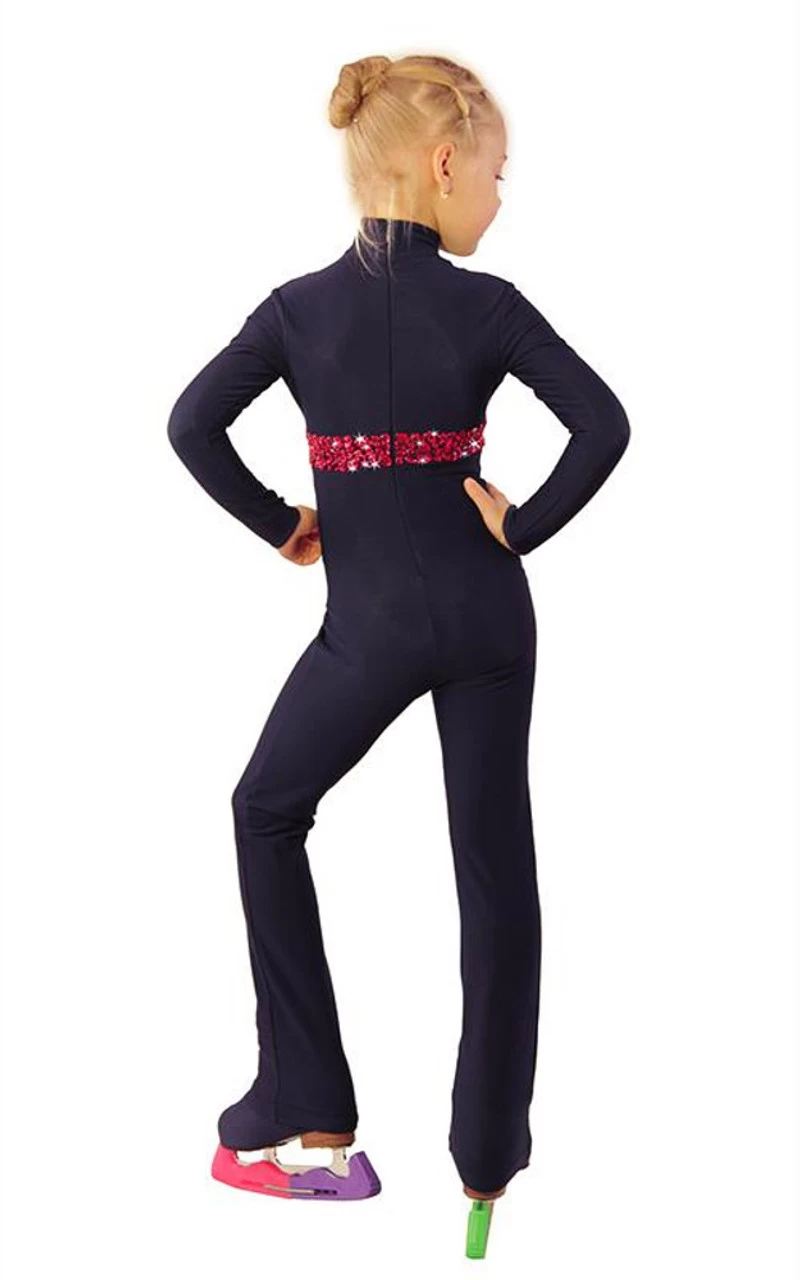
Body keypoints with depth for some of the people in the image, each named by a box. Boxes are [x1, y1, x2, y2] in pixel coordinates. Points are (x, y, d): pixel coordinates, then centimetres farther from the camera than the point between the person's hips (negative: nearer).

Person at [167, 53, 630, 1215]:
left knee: (267, 812, 20)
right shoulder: (488, 305, -7)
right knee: (494, 859, 10)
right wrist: (525, 528, -3)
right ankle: (490, 1143, 16)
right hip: (486, 615, 0)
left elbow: (193, 425, -10)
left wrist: (279, 525, 1)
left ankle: (310, 1103, 17)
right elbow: (603, 424, -14)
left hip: (371, 625, 0)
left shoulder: (299, 307, -4)